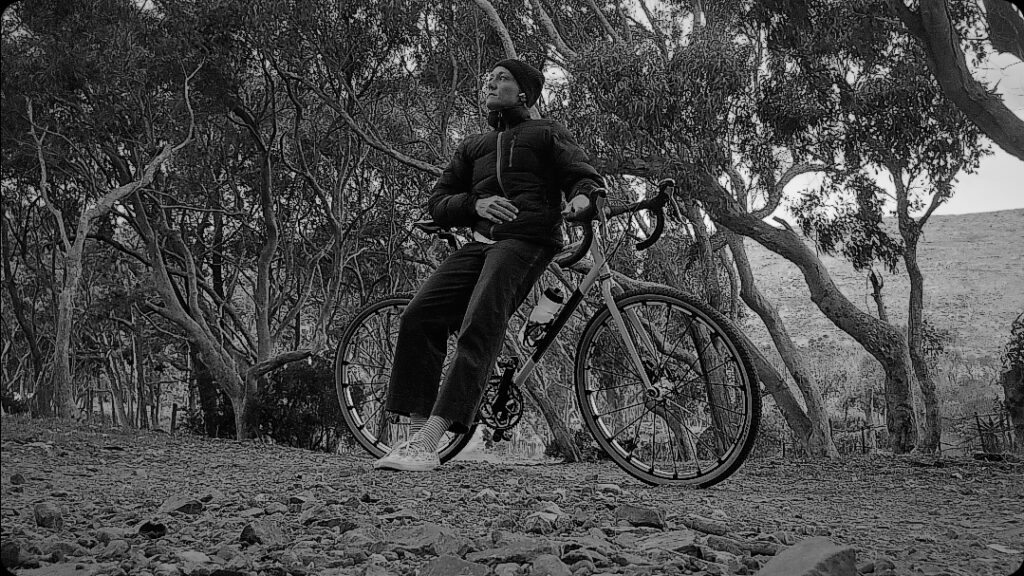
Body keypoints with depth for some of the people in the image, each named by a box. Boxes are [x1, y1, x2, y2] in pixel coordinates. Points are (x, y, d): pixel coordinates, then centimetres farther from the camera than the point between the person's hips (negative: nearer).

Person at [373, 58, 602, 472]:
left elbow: (586, 175, 7)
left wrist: (581, 197, -18)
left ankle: (427, 445, -31)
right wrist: (475, 204, 0)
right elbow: (437, 202, 23)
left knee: (478, 332, -24)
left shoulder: (545, 133, 17)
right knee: (419, 318, -15)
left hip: (528, 241, -6)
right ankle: (416, 434, -12)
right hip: (480, 244, 6)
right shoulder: (473, 146, 30)